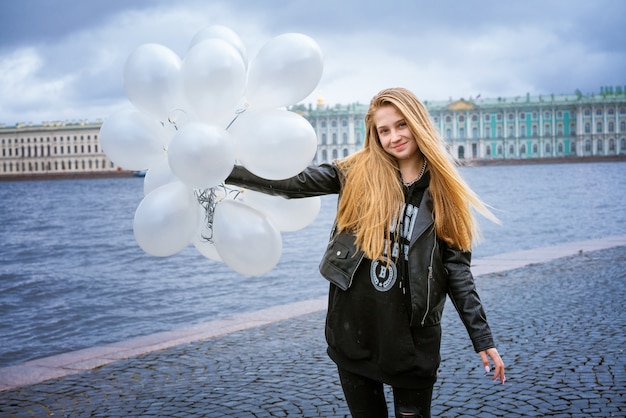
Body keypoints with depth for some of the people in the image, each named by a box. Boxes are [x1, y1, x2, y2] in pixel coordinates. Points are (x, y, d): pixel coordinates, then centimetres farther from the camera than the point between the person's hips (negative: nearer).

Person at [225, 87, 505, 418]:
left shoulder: (441, 190, 1)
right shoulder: (357, 172, 1)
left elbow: (456, 267, 1)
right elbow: (290, 183, -4)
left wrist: (482, 337, -2)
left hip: (412, 337, -1)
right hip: (352, 331, 1)